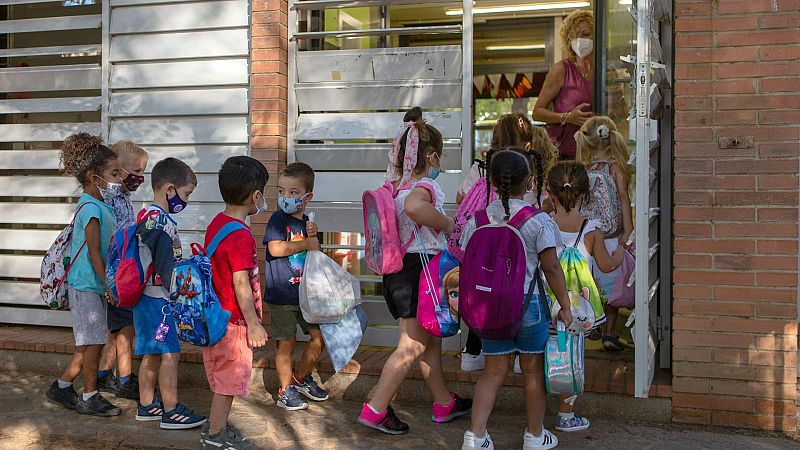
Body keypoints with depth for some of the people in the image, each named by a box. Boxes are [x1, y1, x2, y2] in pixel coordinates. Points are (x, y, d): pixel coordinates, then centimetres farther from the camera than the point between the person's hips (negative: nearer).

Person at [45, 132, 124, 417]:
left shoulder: (100, 205, 11)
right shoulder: (91, 208, -18)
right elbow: (94, 252, -20)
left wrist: (109, 283, 20)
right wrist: (108, 284, -18)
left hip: (93, 285, 9)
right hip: (87, 286, -9)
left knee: (90, 342, 14)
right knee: (93, 342, -1)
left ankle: (62, 386, 25)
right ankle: (90, 398, 11)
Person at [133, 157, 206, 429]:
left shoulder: (146, 215, 13)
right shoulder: (160, 220, -19)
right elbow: (166, 265, -21)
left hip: (148, 297, 10)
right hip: (159, 300, -10)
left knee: (152, 354, 17)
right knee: (170, 353, -3)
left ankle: (146, 406, 26)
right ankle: (171, 412, 4)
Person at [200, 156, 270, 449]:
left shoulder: (216, 224, 6)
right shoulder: (240, 235, -22)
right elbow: (240, 284, -24)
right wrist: (254, 324, -19)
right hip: (234, 319, -9)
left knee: (223, 377, 21)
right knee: (229, 378, 3)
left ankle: (215, 425, 34)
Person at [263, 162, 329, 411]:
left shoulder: (307, 222, 10)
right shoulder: (278, 219, -8)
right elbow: (275, 248, -23)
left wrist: (314, 236, -8)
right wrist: (307, 244, -15)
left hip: (306, 294, 6)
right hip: (281, 295, -6)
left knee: (319, 336, 8)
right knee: (286, 344, 2)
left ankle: (301, 377, 28)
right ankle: (286, 390, 17)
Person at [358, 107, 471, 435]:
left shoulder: (395, 187, 8)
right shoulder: (425, 186, -17)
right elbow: (413, 206, -40)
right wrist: (446, 222, -26)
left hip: (397, 269, 9)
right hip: (419, 269, -9)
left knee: (430, 339, 20)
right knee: (412, 346, -2)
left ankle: (444, 402, 32)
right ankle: (375, 410, 0)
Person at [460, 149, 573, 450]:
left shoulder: (477, 221, -1)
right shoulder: (538, 221, -11)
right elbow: (551, 268, -11)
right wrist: (565, 306, -1)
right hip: (528, 302, -3)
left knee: (493, 372, 14)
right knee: (533, 371, 13)